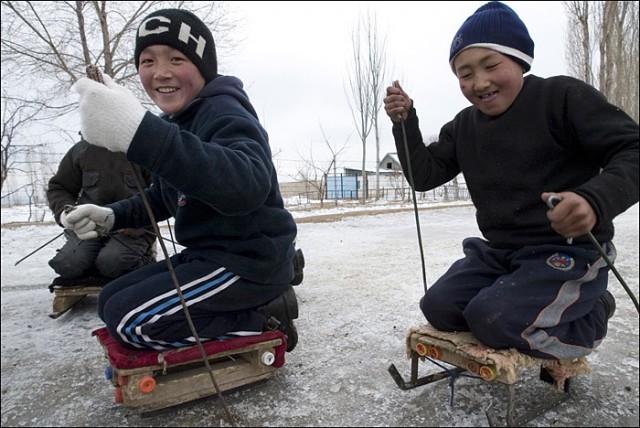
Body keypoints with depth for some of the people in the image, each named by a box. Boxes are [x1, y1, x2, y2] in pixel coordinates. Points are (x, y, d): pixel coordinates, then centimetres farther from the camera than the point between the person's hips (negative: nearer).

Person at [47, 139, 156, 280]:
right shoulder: (81, 149, 5)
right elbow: (58, 188, 15)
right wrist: (66, 213, -7)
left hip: (134, 230, -3)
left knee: (112, 263, -29)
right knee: (66, 264, -21)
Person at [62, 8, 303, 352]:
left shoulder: (224, 112, -17)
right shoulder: (177, 123, 13)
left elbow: (248, 186, -40)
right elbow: (163, 197, 23)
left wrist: (139, 132, -48)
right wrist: (112, 215, 4)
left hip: (252, 259, -10)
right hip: (207, 256, 10)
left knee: (129, 320, -13)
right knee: (110, 301, 11)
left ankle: (264, 314, -5)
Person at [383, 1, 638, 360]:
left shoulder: (563, 96, -12)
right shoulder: (463, 127, 6)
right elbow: (424, 175, 5)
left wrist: (596, 199, -37)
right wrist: (405, 123, -9)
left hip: (569, 251, -6)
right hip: (497, 252, 7)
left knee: (494, 319, -24)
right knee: (438, 307, -4)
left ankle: (592, 316, 7)